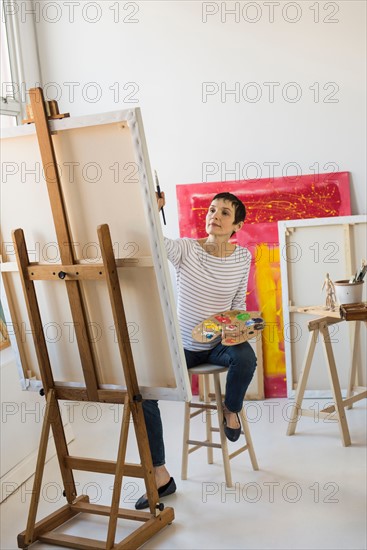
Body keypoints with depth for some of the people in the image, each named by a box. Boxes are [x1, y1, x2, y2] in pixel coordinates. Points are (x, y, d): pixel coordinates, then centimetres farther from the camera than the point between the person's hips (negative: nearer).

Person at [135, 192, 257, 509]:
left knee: (245, 358, -35)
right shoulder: (186, 249, -12)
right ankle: (161, 477, -8)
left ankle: (231, 409, 1)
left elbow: (239, 302, 7)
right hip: (183, 345, 0)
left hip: (220, 343, 1)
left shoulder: (242, 257, -4)